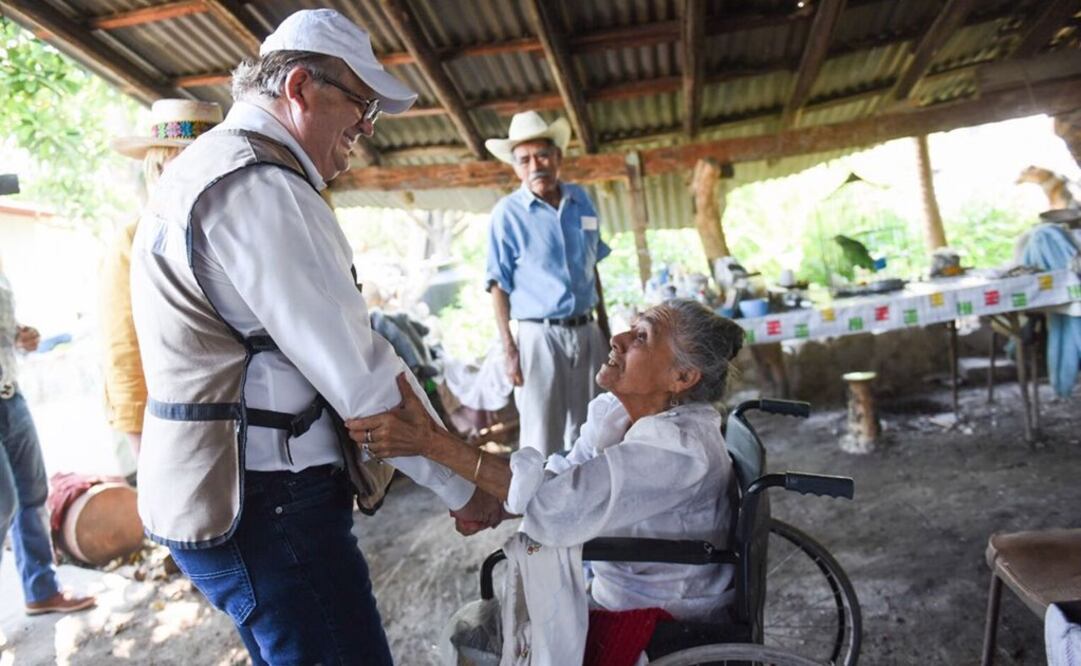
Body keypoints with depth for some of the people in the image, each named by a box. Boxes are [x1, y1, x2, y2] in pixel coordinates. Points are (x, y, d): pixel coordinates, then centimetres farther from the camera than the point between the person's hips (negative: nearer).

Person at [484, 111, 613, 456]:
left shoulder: (581, 200, 7)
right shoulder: (507, 212, -7)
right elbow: (499, 285, -7)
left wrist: (604, 327, 15)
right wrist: (509, 349, -12)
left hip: (587, 331, 5)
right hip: (540, 335, -5)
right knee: (543, 442, 2)